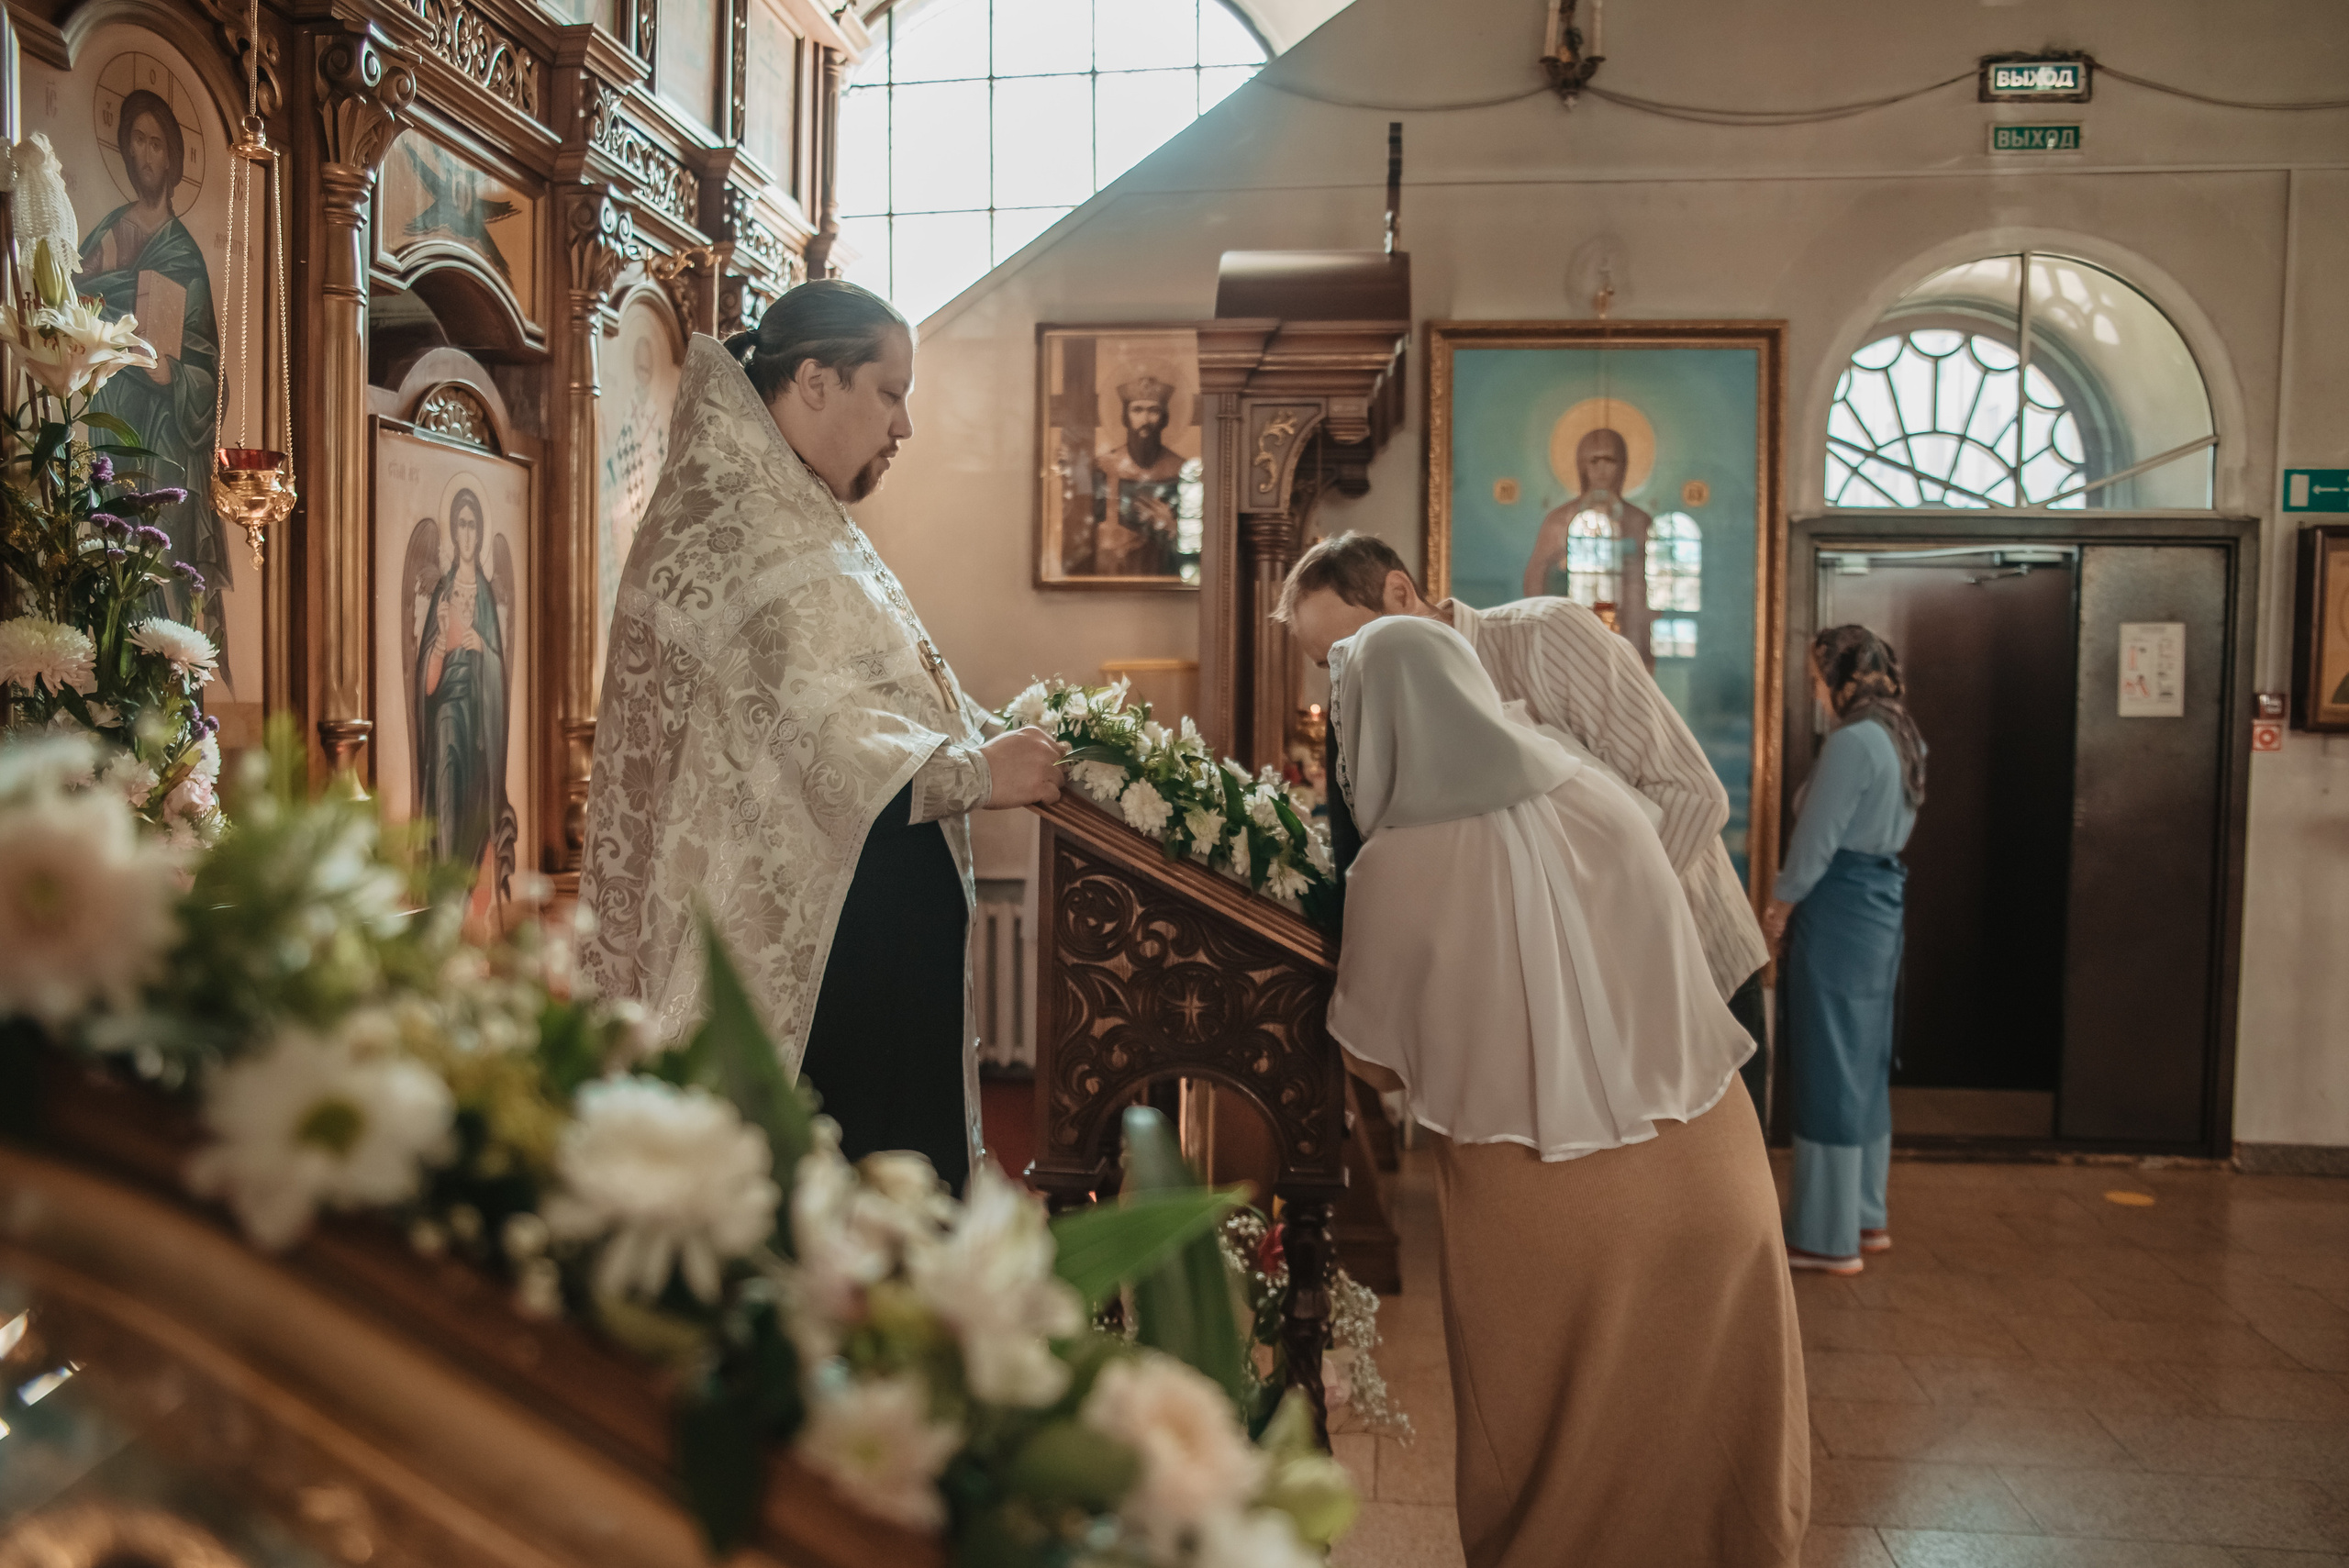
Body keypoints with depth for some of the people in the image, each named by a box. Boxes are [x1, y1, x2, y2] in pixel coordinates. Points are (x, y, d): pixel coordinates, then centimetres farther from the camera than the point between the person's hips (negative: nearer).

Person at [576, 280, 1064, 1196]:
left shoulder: (801, 523, 17)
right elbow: (817, 729, -21)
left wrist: (1000, 736, 5)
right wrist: (979, 772, -14)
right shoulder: (738, 529, -14)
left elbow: (878, 693, 18)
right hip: (806, 929, -10)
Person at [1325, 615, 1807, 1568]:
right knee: (1711, 1458, 21)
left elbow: (1374, 1064, -1)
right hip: (1705, 1183, 4)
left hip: (1546, 1222, -3)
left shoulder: (1394, 867, -12)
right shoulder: (1604, 803, -2)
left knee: (1557, 1476, 18)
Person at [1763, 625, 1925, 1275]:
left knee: (1829, 1069, -1)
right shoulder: (1905, 738, 11)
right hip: (1884, 905, 10)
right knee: (1866, 1064, 17)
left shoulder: (1852, 742, -18)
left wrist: (1781, 906, -2)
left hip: (1838, 911, -10)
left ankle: (1830, 1237, 7)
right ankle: (1867, 1215, 28)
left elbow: (1818, 839, -17)